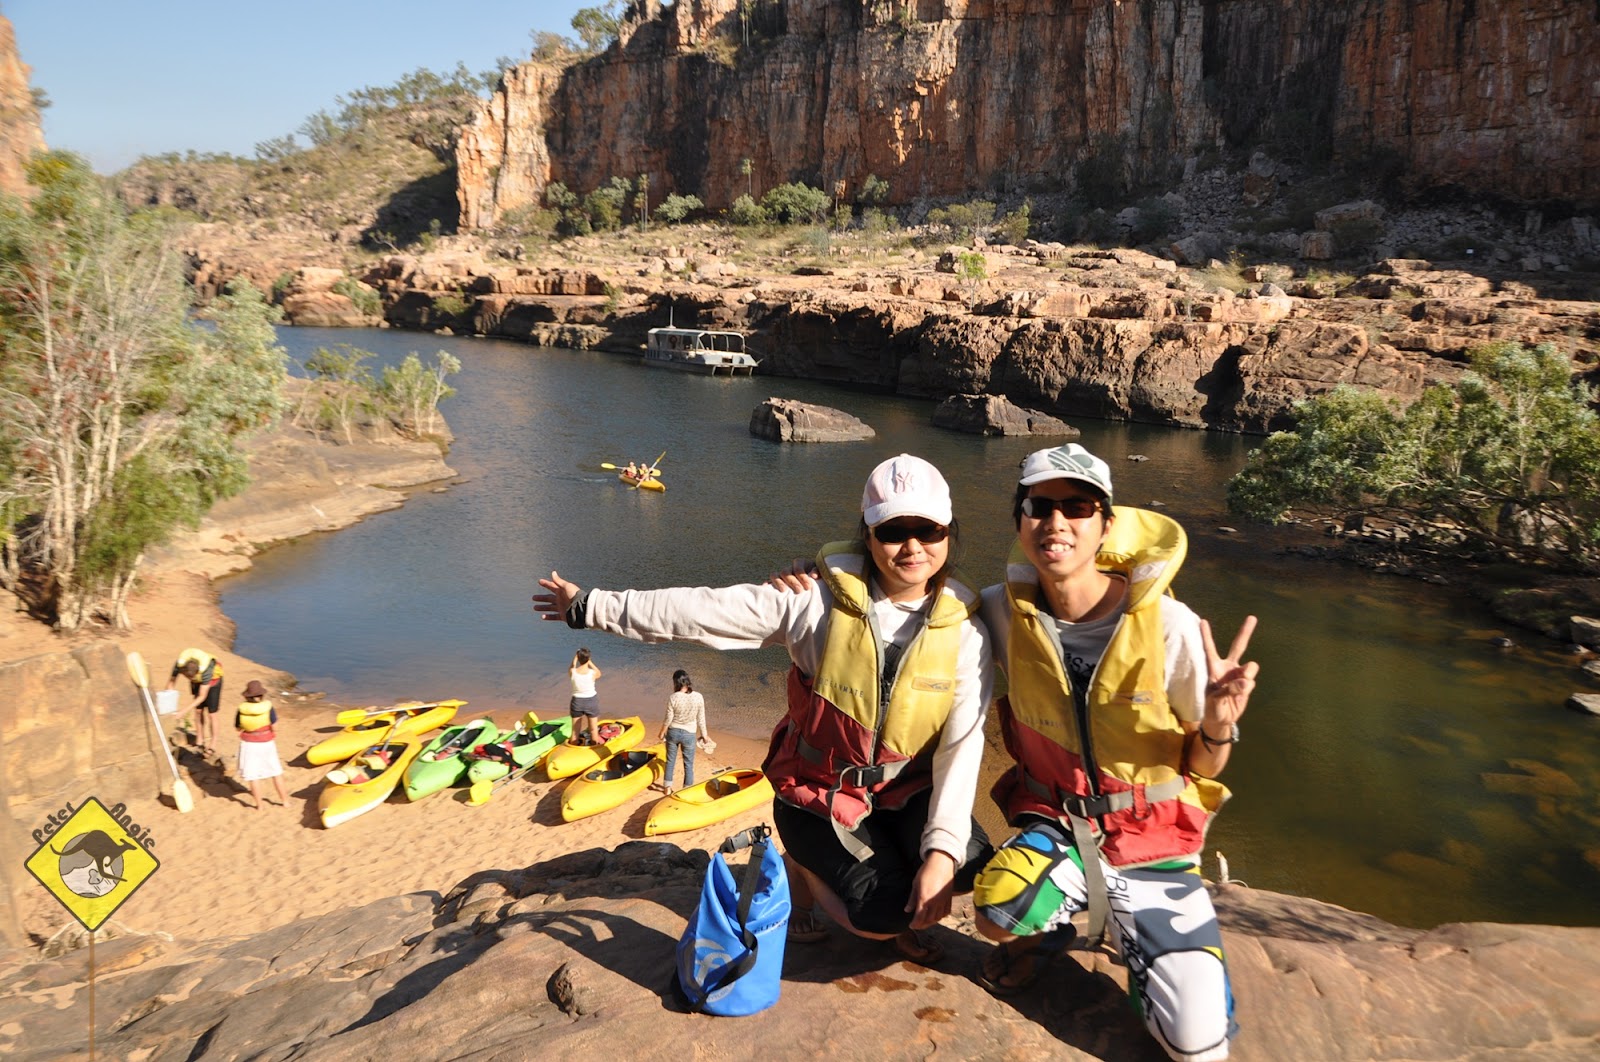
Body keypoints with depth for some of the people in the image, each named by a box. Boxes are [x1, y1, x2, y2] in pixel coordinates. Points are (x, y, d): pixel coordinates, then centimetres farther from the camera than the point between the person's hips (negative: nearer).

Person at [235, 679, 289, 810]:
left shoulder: (242, 709, -12)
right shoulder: (268, 707, -17)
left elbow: (237, 727, 1)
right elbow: (274, 728, -14)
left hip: (249, 744, 0)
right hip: (266, 744, 0)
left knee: (253, 775, 10)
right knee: (276, 772, 16)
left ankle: (259, 805, 16)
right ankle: (285, 800, 24)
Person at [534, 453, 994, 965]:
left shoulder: (963, 630, -11)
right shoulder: (818, 601, -17)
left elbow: (961, 744, -15)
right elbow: (699, 611, -14)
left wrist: (942, 850, -26)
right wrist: (591, 607, -10)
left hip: (906, 790, 3)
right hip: (820, 792, -2)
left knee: (970, 866, -24)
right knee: (887, 916, -18)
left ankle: (898, 920, 12)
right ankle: (804, 866, 15)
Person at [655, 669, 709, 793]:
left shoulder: (673, 698, -17)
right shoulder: (698, 697, -15)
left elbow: (668, 719, -9)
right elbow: (701, 719, -7)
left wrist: (662, 733, 8)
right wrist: (704, 735, 8)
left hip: (673, 732, 0)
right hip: (689, 734, 0)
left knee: (670, 761, 18)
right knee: (688, 763, 14)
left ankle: (667, 787, 29)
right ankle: (687, 789, 22)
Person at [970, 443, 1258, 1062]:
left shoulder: (1169, 626, -17)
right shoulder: (1002, 611, -11)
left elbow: (1202, 768, -6)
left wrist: (1218, 722, -29)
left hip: (1151, 841, -1)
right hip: (1055, 825, 1)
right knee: (999, 909, -31)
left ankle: (1135, 934, 21)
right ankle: (1035, 932, 8)